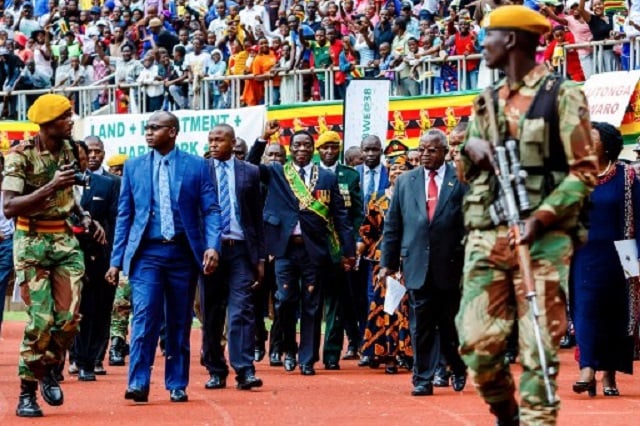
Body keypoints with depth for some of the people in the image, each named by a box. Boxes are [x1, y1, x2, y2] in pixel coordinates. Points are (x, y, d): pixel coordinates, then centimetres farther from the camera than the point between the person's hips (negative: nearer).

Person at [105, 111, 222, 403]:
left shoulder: (196, 166, 3)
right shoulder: (134, 167, 9)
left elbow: (210, 210, 1)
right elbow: (124, 215, 10)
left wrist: (212, 246, -14)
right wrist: (116, 260, 6)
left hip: (183, 252, 0)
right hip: (147, 252, 0)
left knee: (179, 323, 6)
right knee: (144, 317, -12)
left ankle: (177, 385, 14)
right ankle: (138, 385, -14)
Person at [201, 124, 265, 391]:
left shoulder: (250, 173, 8)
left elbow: (257, 217, 10)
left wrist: (260, 257, 6)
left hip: (241, 249, 0)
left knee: (242, 310, -9)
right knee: (212, 314, 5)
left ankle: (245, 371, -12)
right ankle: (216, 371, 13)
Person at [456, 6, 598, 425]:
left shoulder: (562, 95, 0)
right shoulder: (486, 102, 18)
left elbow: (584, 171, -5)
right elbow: (465, 172, 24)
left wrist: (542, 217, -17)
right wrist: (470, 151, 0)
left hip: (542, 239, -5)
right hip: (486, 237, 5)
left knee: (538, 349, -7)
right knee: (478, 343, -2)